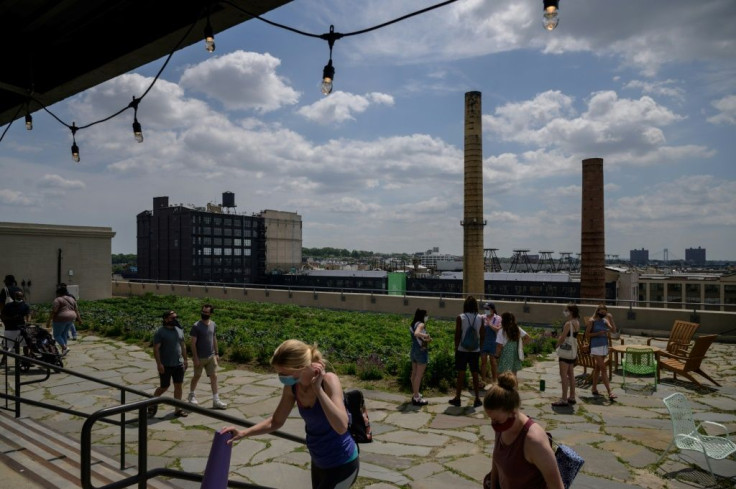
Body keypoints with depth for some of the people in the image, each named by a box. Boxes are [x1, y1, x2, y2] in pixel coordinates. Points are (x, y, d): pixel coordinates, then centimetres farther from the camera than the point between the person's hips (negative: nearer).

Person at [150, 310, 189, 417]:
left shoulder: (179, 330, 8)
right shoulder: (160, 332, -11)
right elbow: (156, 349, -13)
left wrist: (185, 360, 13)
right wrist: (159, 364, -18)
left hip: (179, 364, 5)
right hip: (165, 365, -5)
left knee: (178, 386, 5)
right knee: (164, 387, 4)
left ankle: (178, 409, 13)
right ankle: (153, 403, 31)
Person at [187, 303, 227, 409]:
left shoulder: (213, 324, 3)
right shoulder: (196, 326, -14)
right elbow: (193, 343, -14)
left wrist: (216, 354, 12)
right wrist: (195, 358, -17)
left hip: (211, 356, 4)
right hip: (200, 357, -4)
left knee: (214, 376, 1)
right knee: (197, 376, 12)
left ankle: (216, 400, 4)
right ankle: (191, 395, 36)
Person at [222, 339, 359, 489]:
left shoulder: (328, 380, -28)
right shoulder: (292, 387, -9)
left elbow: (341, 427, -40)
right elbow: (276, 421, 5)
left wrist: (318, 388, -41)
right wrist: (243, 433, -6)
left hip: (342, 465, -7)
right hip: (319, 462, 7)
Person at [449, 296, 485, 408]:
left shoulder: (460, 318, -10)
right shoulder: (480, 319, -1)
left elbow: (457, 335, -9)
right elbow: (482, 336, 3)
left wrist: (456, 348, 3)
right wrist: (479, 347, 14)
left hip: (462, 350, -2)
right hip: (475, 350, 2)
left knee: (461, 374, 5)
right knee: (475, 374, 10)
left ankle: (457, 398, 13)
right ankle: (477, 398, 12)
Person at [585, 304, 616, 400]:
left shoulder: (605, 321, 9)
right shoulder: (592, 321, -6)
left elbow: (613, 330, -2)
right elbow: (587, 335, -7)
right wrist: (598, 333, -19)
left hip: (604, 347, 6)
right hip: (596, 347, -6)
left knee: (597, 368, 14)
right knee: (603, 369, -10)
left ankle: (594, 389, 23)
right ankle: (610, 393, -12)